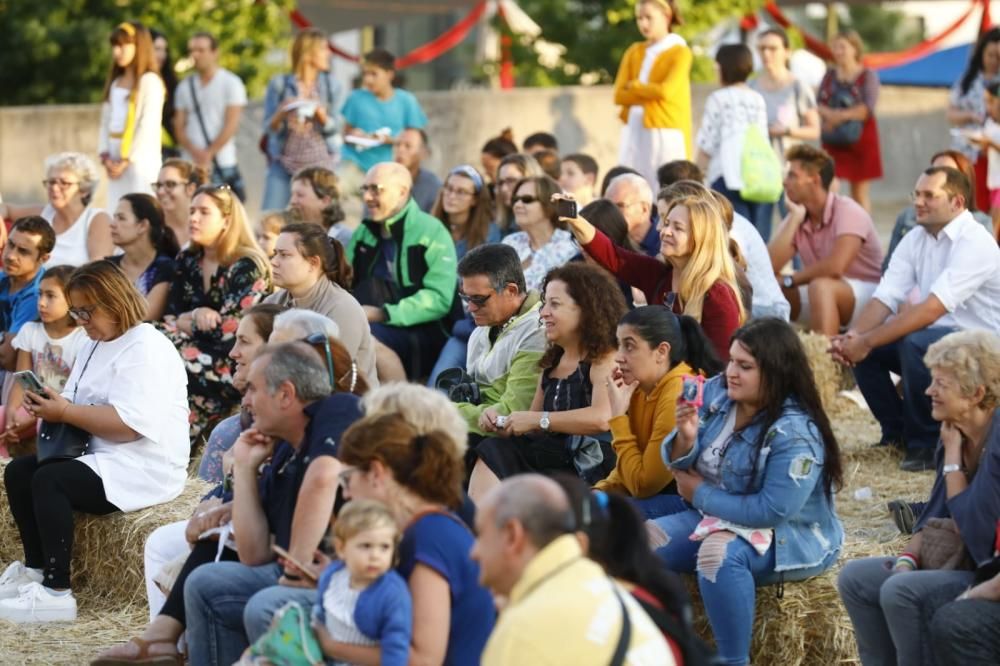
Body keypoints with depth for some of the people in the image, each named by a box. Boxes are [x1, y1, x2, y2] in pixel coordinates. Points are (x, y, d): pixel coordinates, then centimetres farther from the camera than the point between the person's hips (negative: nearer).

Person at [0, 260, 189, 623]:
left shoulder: (146, 349, -16)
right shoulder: (96, 345, 16)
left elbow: (128, 424, -27)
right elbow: (78, 406, 16)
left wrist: (65, 412, -24)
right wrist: (50, 407, -7)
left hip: (145, 468, -10)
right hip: (102, 457, 10)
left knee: (49, 480, -27)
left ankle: (57, 592, -27)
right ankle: (35, 569, -1)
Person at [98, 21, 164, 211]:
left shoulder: (150, 81, -6)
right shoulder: (115, 83, 17)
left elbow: (148, 126, -12)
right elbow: (106, 121, 13)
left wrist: (127, 160, -13)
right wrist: (105, 156, -1)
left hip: (141, 160, -7)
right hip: (116, 163, 7)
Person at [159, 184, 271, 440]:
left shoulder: (247, 268, -8)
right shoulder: (187, 261, 12)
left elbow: (228, 331, -14)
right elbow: (170, 318, 6)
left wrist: (185, 323, -6)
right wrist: (196, 317, -13)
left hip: (234, 370, -6)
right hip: (202, 354, 6)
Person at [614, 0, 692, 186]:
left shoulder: (680, 52, -3)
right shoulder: (634, 52, 13)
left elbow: (666, 90, -17)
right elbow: (619, 95, 4)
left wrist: (635, 86, -2)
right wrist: (651, 92, -8)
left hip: (666, 133, -5)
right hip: (634, 132, 5)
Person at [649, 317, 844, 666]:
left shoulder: (795, 433, -25)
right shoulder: (716, 392, -4)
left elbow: (773, 511, -29)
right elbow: (679, 466, 4)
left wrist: (701, 494, -18)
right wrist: (685, 438, -22)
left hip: (788, 537, -8)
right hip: (718, 518, 8)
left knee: (718, 553, -36)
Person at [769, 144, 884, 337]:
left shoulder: (847, 211, -15)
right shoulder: (796, 216, 4)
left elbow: (835, 267, -30)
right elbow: (769, 266, -10)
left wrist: (789, 280, -16)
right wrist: (794, 218, -10)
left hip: (867, 294, -7)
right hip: (825, 301, 7)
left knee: (821, 286, -35)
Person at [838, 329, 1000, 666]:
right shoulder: (957, 436, 7)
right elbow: (933, 517, 14)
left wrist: (953, 455, -13)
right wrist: (907, 559, -5)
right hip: (958, 564, 9)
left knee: (902, 592, -28)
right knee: (854, 577, 0)